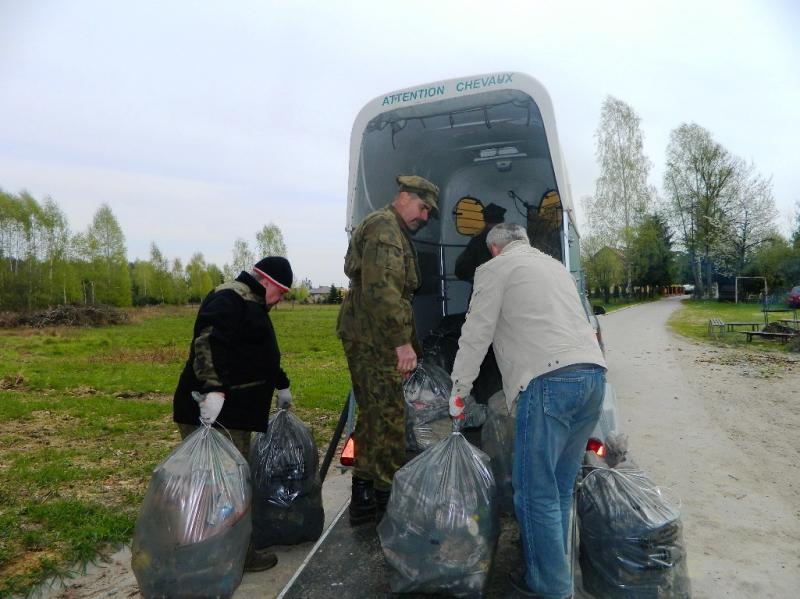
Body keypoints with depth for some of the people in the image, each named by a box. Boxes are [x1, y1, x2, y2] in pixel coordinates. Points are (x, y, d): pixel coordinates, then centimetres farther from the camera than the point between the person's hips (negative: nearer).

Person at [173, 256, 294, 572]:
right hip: (214, 411, -11)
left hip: (235, 411, 11)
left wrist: (281, 385, 40)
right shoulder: (230, 298, -12)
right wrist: (213, 389, -35)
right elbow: (208, 343, -26)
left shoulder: (252, 304, 23)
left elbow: (261, 354, 34)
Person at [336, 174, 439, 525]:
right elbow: (380, 290, -25)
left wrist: (409, 341, 27)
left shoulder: (392, 230, 24)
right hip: (375, 340, -11)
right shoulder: (385, 228, -11)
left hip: (367, 339, 11)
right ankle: (389, 496, 6)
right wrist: (402, 341, -25)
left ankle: (364, 496, 26)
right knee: (389, 418, -5)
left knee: (373, 416, 16)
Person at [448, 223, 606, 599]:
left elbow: (475, 336, 4)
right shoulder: (555, 266, 28)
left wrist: (458, 391, 13)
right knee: (560, 485, 18)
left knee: (536, 490, 2)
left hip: (550, 380, -8)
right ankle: (554, 565, 29)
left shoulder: (494, 269, 6)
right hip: (593, 372, 8)